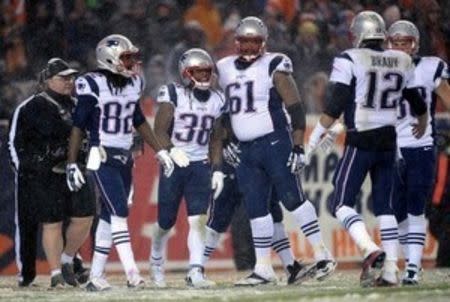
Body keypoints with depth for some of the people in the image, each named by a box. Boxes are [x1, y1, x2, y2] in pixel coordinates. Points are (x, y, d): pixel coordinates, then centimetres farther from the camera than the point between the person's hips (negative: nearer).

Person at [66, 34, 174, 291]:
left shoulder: (134, 84, 7)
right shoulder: (94, 85, -13)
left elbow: (139, 121, 20)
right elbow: (78, 125, -8)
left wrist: (160, 151, 18)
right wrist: (72, 164, -9)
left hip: (125, 159, 7)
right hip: (103, 159, -7)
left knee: (109, 217, 9)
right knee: (119, 213, -16)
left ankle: (96, 276, 14)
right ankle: (132, 273, -23)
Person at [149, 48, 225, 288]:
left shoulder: (215, 100, 8)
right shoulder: (173, 95, -7)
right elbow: (159, 131, -10)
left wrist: (217, 169, 8)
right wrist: (172, 150, -28)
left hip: (200, 166, 3)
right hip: (174, 164, -3)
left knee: (198, 220, -11)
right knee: (166, 222, 7)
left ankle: (195, 272, -16)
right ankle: (156, 262, 34)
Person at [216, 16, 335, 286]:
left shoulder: (274, 67, -6)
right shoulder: (226, 70, 12)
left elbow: (296, 109, -9)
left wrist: (298, 147, -15)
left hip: (274, 143, -6)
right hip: (246, 150, 6)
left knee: (293, 199, -10)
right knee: (256, 209, 6)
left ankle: (322, 255, -6)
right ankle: (264, 269, 10)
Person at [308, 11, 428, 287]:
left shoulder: (350, 61, -8)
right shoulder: (402, 62, 7)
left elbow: (335, 106, -12)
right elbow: (417, 103, 21)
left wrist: (314, 139, -5)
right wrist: (423, 123, 42)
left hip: (360, 142, -5)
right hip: (388, 142, 5)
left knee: (341, 203, 0)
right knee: (384, 205, 11)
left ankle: (370, 249, -23)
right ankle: (391, 270, 5)